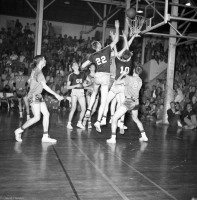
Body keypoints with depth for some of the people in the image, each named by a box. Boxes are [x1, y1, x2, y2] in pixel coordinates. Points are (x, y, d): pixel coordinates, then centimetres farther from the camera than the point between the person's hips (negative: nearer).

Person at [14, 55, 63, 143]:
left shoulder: (35, 70, 13)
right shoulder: (38, 72, -15)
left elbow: (29, 81, 23)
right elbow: (45, 86, -19)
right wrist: (56, 95, -17)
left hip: (38, 96, 10)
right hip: (34, 96, -10)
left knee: (46, 114, 3)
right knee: (37, 117, -11)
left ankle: (45, 136, 5)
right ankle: (19, 130, 5)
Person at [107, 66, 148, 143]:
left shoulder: (129, 78, -11)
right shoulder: (140, 80, 7)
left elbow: (117, 82, -8)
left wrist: (122, 75, 7)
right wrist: (126, 75, 29)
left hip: (128, 101, -7)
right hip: (136, 102, 7)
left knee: (114, 118, -1)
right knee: (135, 119, 29)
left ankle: (113, 138, -7)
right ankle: (144, 136, 28)